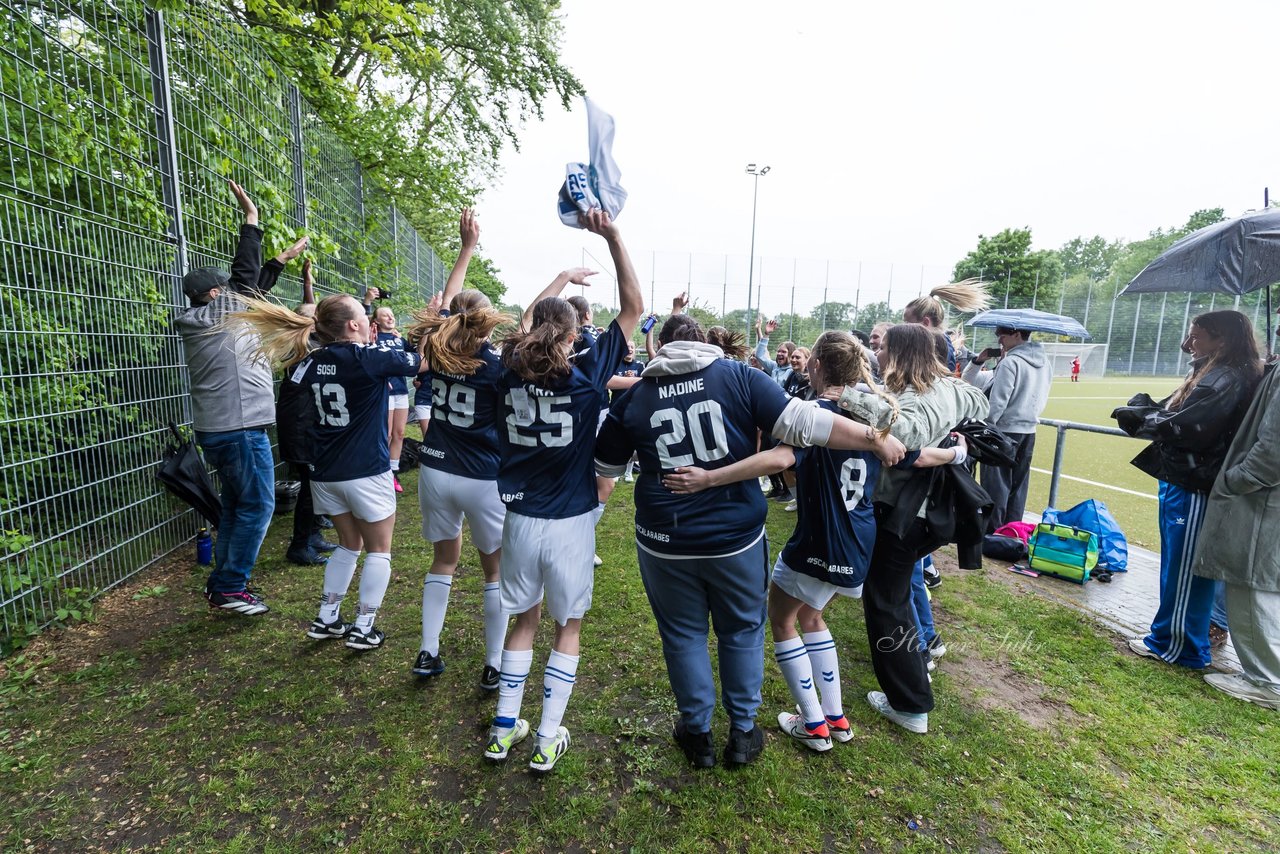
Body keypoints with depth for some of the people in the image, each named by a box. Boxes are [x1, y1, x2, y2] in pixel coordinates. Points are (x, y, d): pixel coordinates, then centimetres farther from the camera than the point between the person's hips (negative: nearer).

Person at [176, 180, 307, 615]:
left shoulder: (199, 322, 16)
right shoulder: (221, 311, -9)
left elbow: (253, 286, 22)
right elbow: (244, 273, -3)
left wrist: (283, 258, 27)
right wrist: (251, 216, 3)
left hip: (218, 429, 10)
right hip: (241, 428, -10)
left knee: (236, 505, 17)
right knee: (257, 506, -3)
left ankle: (221, 582, 23)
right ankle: (231, 588, 2)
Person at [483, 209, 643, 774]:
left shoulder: (512, 370, -2)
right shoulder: (585, 374, -12)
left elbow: (527, 319, 19)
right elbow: (633, 306, -5)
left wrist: (562, 279, 29)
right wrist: (612, 237, -4)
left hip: (520, 519, 4)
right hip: (570, 524, -3)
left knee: (524, 620, 21)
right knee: (568, 627, 15)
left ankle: (504, 729, 30)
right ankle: (547, 739, 22)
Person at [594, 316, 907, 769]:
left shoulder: (635, 396, -1)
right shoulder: (737, 376, -5)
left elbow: (604, 464, 9)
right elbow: (801, 422, -13)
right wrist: (875, 437, -5)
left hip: (666, 541, 1)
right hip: (736, 536, 0)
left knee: (683, 634, 19)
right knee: (742, 632, 21)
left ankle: (698, 733, 35)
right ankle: (743, 732, 35)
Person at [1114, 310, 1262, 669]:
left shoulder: (1228, 379, -16)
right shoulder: (1213, 374, 15)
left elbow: (1186, 426, -24)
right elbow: (1173, 412, 12)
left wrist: (1140, 417, -10)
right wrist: (1143, 409, -6)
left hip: (1194, 488, -10)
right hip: (1182, 480, 10)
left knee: (1183, 569, 1)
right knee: (1178, 565, 18)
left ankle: (1177, 645, 13)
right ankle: (1173, 636, 30)